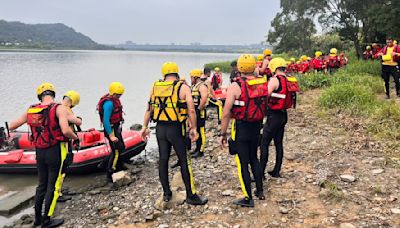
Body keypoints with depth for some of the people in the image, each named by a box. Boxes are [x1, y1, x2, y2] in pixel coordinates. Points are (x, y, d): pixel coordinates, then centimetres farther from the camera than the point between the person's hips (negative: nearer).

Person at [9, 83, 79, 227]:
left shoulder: (31, 110, 3)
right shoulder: (59, 108, -13)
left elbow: (12, 126, 11)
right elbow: (66, 131, -26)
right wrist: (75, 137, -6)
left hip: (39, 153, 6)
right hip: (56, 152, -5)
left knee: (42, 185, 19)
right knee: (53, 186, 6)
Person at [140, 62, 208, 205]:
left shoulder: (155, 87, 7)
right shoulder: (183, 87, -6)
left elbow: (149, 109, 11)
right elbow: (191, 110, -13)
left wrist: (145, 126, 18)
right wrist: (194, 128, -4)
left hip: (160, 128, 5)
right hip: (176, 129, -4)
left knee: (163, 160, 14)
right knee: (184, 161, 4)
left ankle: (166, 193, 24)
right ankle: (191, 195, 11)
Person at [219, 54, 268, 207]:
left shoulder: (235, 86, -17)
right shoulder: (263, 83, -1)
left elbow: (226, 113, -17)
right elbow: (265, 106, 7)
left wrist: (222, 134, -9)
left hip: (241, 128, -6)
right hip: (257, 126, 6)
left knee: (243, 163, 4)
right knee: (253, 158, 23)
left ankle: (248, 198, 12)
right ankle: (260, 191, 31)